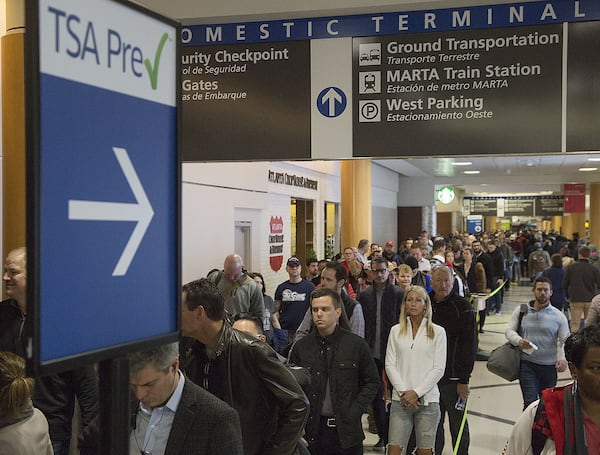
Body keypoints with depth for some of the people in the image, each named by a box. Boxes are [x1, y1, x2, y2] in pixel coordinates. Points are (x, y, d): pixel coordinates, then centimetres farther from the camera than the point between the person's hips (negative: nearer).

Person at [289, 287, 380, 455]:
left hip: (347, 429, -1)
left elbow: (372, 381, 6)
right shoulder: (301, 347, 2)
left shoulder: (357, 344, 0)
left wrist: (356, 411, -4)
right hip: (313, 430, 1)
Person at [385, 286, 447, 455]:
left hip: (427, 399, -1)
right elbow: (390, 364, 4)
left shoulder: (437, 332, 2)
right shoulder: (396, 331, 7)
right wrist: (403, 391, -8)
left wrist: (416, 393, -9)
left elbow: (438, 369, -2)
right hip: (400, 400, 1)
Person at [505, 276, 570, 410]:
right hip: (527, 364, -2)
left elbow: (565, 341, 1)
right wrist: (519, 341, -19)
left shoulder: (559, 316, 3)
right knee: (530, 402, -13)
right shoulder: (521, 311, 3)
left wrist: (563, 358, -18)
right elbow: (509, 330, 4)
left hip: (550, 366, 2)